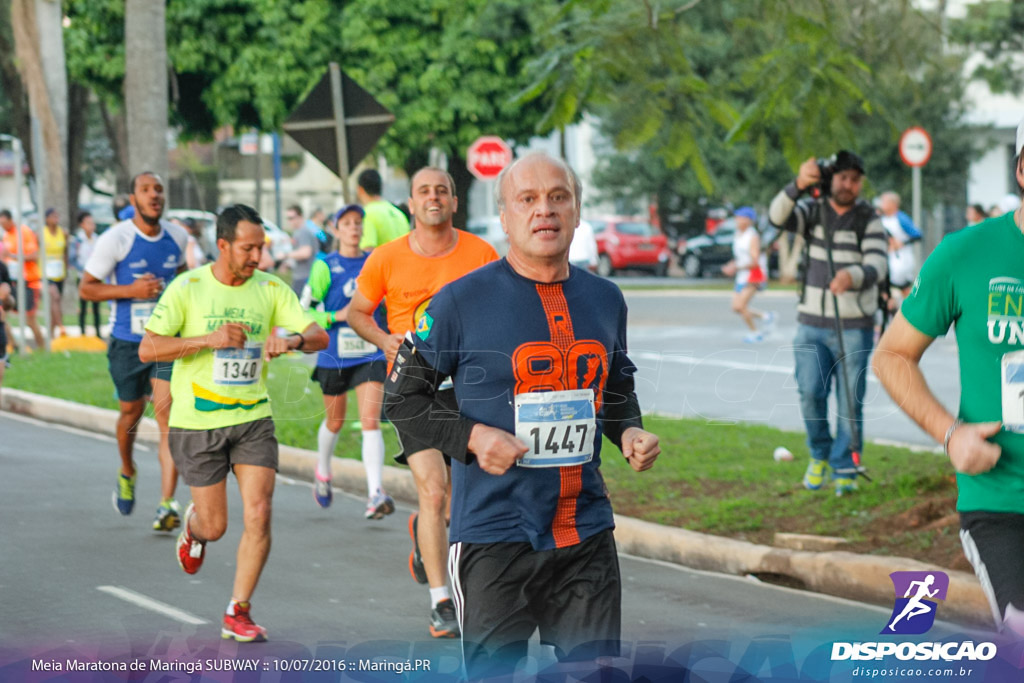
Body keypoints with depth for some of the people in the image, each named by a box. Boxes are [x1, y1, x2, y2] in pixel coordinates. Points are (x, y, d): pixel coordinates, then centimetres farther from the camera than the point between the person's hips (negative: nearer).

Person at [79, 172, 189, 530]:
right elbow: (86, 288, -8)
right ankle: (126, 473, 46)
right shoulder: (115, 239, -10)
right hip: (128, 342, -1)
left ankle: (167, 504, -17)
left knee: (168, 414, -12)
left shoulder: (177, 237, 2)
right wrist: (130, 290, -20)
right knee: (131, 413, 14)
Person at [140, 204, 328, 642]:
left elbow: (319, 337, -3)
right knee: (215, 526, 4)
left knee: (258, 515, -10)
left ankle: (237, 614, 2)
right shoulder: (187, 288, -9)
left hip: (253, 417, 2)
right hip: (197, 423, -2)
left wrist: (292, 339, -26)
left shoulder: (270, 289, 0)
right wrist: (209, 339, -22)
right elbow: (148, 349, -12)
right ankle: (193, 525, 42)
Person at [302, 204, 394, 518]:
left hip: (370, 354, 1)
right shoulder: (325, 266, -5)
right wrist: (336, 317, -17)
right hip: (334, 355, -1)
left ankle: (375, 494, -19)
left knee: (370, 421, -12)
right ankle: (323, 473, 44)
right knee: (335, 421, 16)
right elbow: (303, 311, -5)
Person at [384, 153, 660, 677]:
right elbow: (402, 398, 0)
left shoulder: (605, 300, 10)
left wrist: (630, 433, 4)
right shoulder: (463, 300, -5)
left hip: (587, 535, 4)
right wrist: (472, 437, -14)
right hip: (494, 536, -4)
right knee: (495, 673, 0)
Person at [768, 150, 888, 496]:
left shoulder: (869, 221, 0)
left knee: (850, 399, -4)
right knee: (810, 393, -4)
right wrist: (798, 185, -34)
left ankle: (845, 469, 5)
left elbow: (877, 266, -14)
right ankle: (820, 455, 18)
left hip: (854, 327, -2)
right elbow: (778, 216, -15)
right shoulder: (813, 211, 6)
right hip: (812, 324, 2)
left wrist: (853, 277, -37)